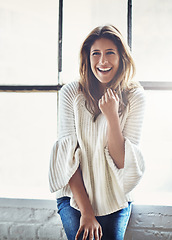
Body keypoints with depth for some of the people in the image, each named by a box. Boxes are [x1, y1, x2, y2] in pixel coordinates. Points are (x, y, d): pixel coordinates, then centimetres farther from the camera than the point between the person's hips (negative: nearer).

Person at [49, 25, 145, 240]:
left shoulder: (135, 97, -7)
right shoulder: (70, 93, -8)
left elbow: (123, 162, -10)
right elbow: (70, 155, -10)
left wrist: (112, 116, -23)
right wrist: (86, 212, -15)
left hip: (116, 198, 1)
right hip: (75, 195, -1)